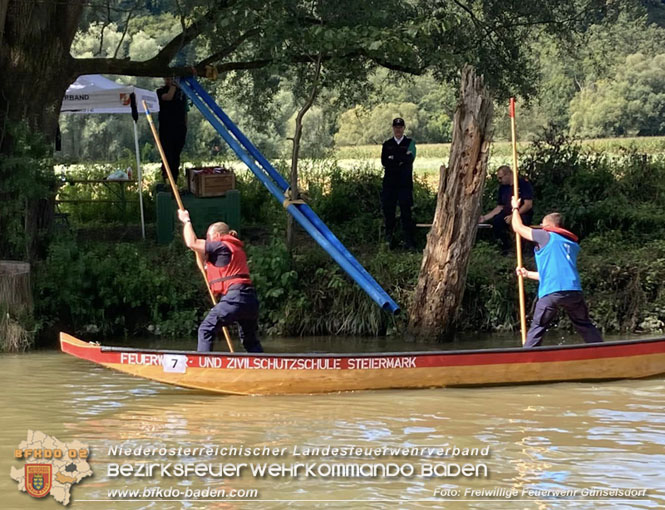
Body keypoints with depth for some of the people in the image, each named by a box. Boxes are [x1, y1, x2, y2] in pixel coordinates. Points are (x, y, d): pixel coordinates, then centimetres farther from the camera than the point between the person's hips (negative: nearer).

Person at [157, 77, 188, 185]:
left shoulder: (181, 92, 15)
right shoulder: (161, 91, 3)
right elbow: (168, 97, -22)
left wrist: (185, 128, 14)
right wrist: (173, 86, -10)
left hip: (180, 128, 4)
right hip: (166, 128, -4)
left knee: (176, 156, 7)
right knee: (168, 155, -10)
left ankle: (175, 181, 11)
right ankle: (166, 179, -10)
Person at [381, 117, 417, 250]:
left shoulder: (410, 143, 7)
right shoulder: (387, 144, 13)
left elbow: (410, 159, -8)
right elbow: (384, 162, -1)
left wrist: (393, 158, -7)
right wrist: (401, 160, -7)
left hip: (405, 183, -2)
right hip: (389, 183, 2)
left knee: (406, 210, -3)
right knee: (388, 210, 2)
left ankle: (408, 240, 0)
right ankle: (388, 239, 13)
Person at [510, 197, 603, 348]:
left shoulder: (546, 237, 8)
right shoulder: (572, 245, 27)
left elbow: (518, 227, 16)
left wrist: (515, 208, 34)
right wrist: (528, 274, 40)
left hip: (551, 293, -5)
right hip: (574, 291, 5)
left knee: (536, 330, 0)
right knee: (586, 327, 13)